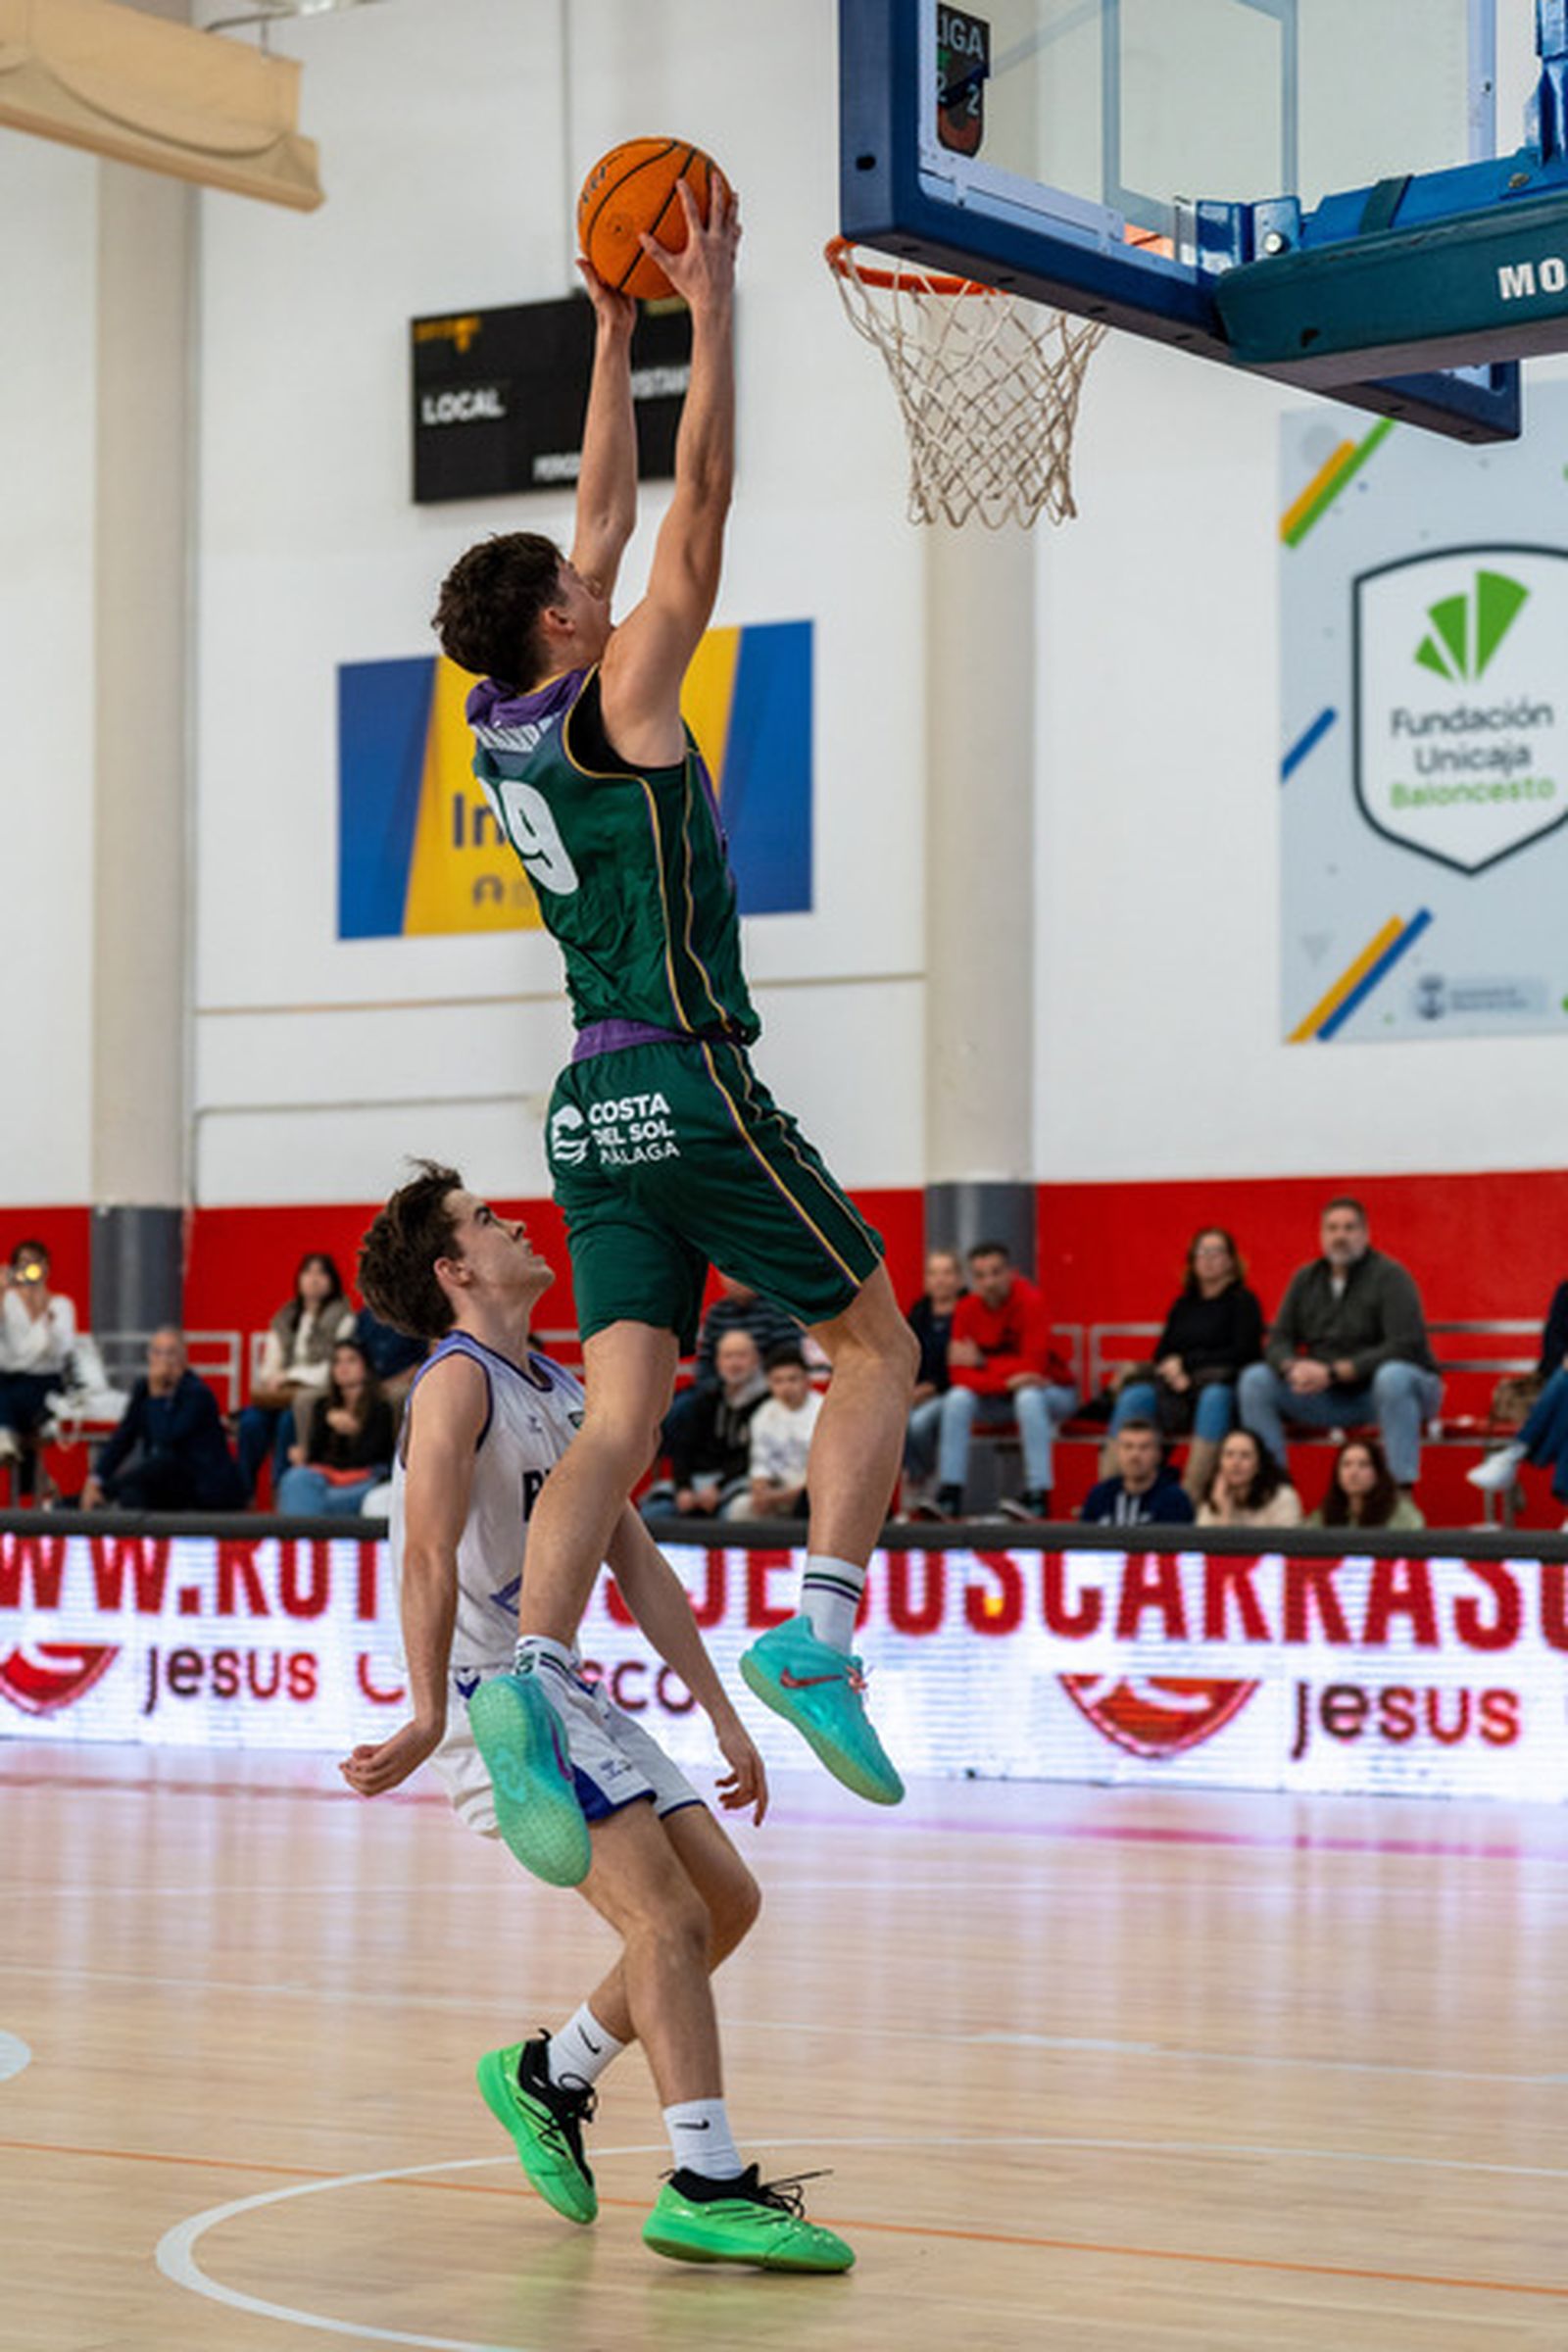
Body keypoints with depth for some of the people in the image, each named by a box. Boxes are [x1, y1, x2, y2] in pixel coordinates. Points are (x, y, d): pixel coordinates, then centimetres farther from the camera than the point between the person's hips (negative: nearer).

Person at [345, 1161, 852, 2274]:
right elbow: (429, 1554, -23)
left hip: (566, 1685, 9)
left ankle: (552, 2075, 21)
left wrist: (724, 1718, 16)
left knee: (728, 1899, 9)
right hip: (494, 1694, -9)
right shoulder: (458, 1382, -10)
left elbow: (638, 1564, 19)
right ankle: (707, 2189, -18)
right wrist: (430, 1714, -34)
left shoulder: (564, 1394, 17)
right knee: (669, 1920, -17)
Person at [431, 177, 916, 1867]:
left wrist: (618, 334, 26)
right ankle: (819, 1630, -13)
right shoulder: (615, 697, -7)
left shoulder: (505, 726, 13)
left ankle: (532, 1676, -19)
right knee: (876, 1348, 4)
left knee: (621, 1415, -1)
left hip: (594, 1118, 7)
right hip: (688, 1083, -7)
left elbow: (611, 514, 22)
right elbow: (695, 510, -8)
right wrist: (705, 312, -3)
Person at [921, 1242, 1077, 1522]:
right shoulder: (967, 1309, -9)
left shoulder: (1030, 1301, -23)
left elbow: (1033, 1367, -28)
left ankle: (1039, 1496, -39)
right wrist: (1007, 1381, -30)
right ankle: (949, 1496, -23)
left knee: (1028, 1397, -37)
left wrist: (983, 1362, -22)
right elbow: (959, 1374, -15)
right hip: (1000, 1397, 4)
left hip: (1054, 1392, -4)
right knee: (958, 1398, -22)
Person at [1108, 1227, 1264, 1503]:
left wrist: (1185, 1363, -4)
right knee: (1134, 1395, -27)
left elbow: (1244, 1353, -3)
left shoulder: (1243, 1301, 8)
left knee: (1215, 1395, -40)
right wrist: (1172, 1369, -8)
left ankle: (1190, 1497, -46)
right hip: (1177, 1386, 4)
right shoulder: (1183, 1304, 23)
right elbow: (1162, 1353, 17)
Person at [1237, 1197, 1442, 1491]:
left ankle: (1403, 1487, -40)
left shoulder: (1389, 1276, -11)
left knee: (1393, 1377, -41)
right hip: (1334, 1399, 6)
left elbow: (1404, 1347, -22)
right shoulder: (1306, 1279, 8)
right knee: (1255, 1381, -10)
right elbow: (1278, 1342, 7)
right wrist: (1292, 1366, -19)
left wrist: (1334, 1373, -26)